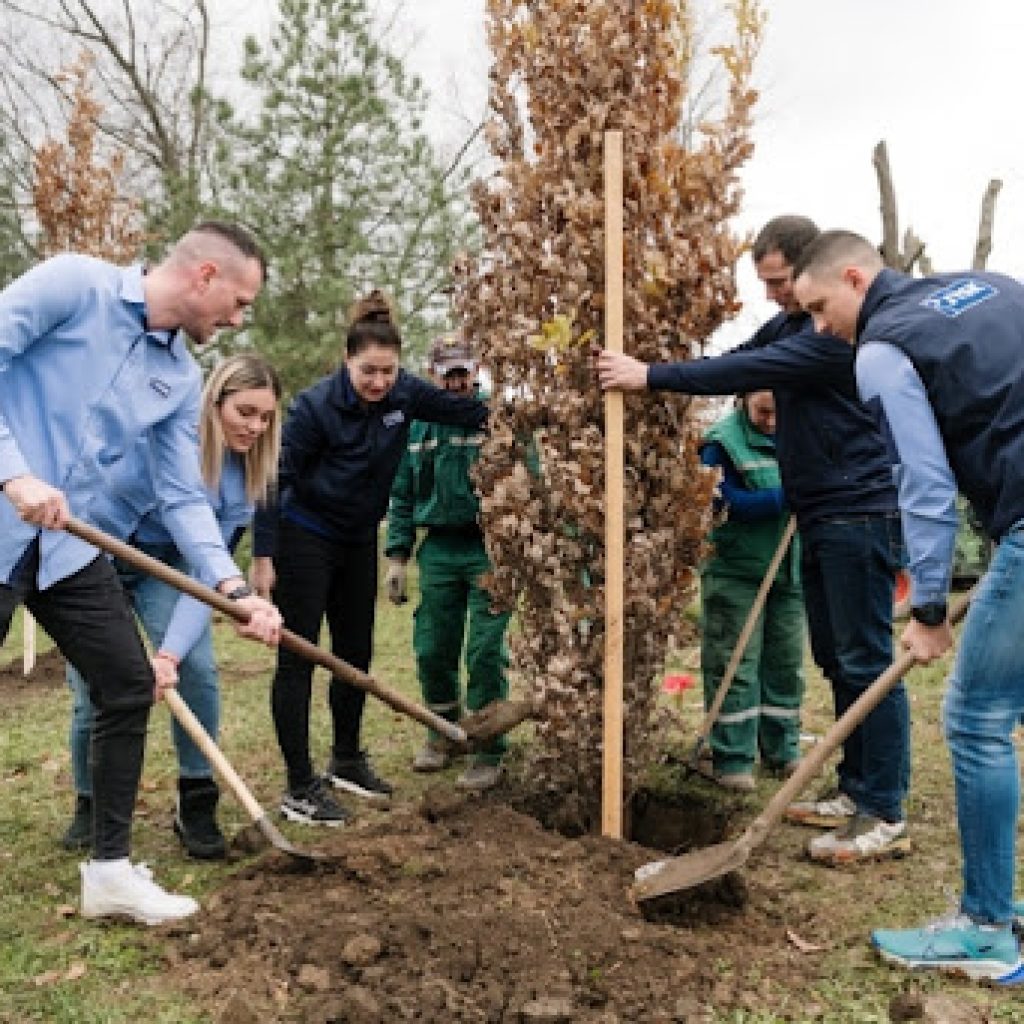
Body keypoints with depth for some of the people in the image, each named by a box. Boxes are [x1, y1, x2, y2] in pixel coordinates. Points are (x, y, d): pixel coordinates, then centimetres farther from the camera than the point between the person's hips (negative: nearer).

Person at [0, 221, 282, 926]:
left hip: (71, 549, 7)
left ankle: (110, 868, 19)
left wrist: (235, 588, -6)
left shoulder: (182, 379, 7)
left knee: (130, 687, 5)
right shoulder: (73, 284, -10)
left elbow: (185, 498, 6)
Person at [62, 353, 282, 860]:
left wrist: (171, 651, -31)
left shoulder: (244, 474, -15)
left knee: (198, 669, -15)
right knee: (93, 691, -4)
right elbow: (101, 526, -22)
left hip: (166, 568, 3)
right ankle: (89, 803, 22)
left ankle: (196, 805, 0)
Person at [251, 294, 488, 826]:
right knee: (298, 658, -4)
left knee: (356, 653, 14)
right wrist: (263, 557, -20)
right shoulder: (315, 406, -22)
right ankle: (300, 788, 2)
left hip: (358, 542, 6)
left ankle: (346, 760, 33)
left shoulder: (403, 393, -8)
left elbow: (467, 411, 4)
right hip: (304, 539, -6)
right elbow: (276, 479, -19)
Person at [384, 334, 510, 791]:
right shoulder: (418, 428, 10)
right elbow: (402, 496, 15)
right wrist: (397, 556, 9)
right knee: (432, 650, 10)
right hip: (438, 551, 4)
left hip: (491, 552, -4)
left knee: (485, 652, -2)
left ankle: (487, 751, 12)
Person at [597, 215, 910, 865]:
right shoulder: (791, 324, 14)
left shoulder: (843, 329, -18)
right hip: (821, 517, 10)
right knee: (836, 661, 13)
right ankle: (856, 792, 23)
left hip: (859, 515, -10)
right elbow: (743, 359, 9)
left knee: (866, 662, -6)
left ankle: (886, 817, 1)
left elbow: (752, 371, -26)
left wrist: (653, 377, -25)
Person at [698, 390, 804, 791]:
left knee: (786, 664, 12)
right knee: (735, 666, -2)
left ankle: (782, 750, 25)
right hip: (737, 573, -5)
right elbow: (731, 503, -19)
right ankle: (732, 759, 7)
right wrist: (789, 495, -25)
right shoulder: (723, 442, -11)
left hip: (789, 573, 5)